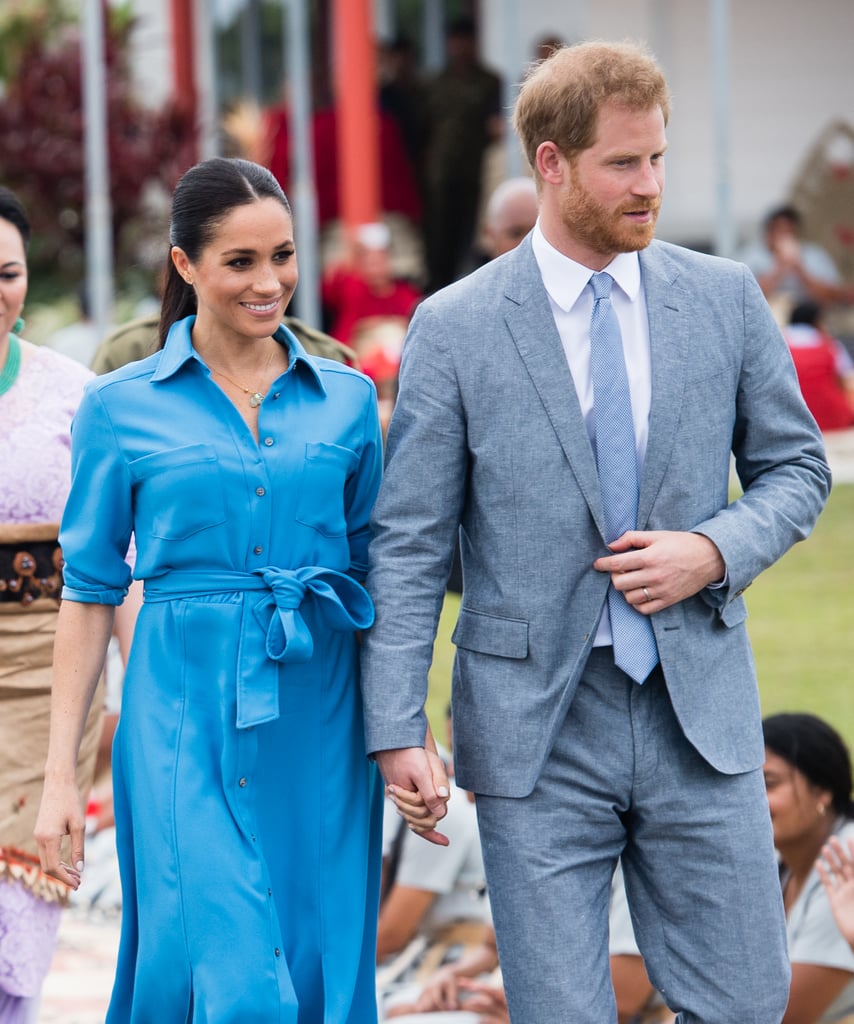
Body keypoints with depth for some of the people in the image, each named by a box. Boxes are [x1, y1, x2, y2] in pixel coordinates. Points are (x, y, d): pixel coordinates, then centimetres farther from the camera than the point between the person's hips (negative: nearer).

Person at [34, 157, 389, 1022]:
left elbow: (375, 573, 14)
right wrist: (58, 776, 1)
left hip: (319, 725, 3)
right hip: (185, 722, -3)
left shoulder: (347, 399, 8)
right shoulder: (121, 407, 2)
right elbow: (89, 594, 4)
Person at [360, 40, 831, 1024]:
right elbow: (407, 546, -2)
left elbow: (796, 467, 14)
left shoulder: (724, 298, 4)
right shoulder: (454, 329, -3)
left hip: (700, 713, 2)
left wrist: (716, 551, -7)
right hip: (537, 724, -2)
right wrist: (397, 732, -9)